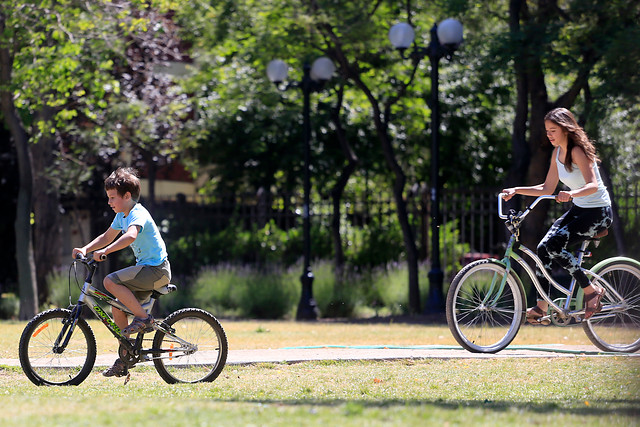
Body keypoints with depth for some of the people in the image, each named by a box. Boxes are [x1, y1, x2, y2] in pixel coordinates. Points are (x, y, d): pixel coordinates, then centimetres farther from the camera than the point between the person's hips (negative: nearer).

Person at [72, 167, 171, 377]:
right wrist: (85, 249, 9)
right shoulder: (122, 216, 13)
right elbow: (107, 237, 24)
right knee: (117, 308, 7)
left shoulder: (138, 214, -17)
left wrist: (105, 251, -43)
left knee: (111, 281, -23)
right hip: (147, 268, 10)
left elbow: (130, 236, -36)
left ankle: (143, 317, -13)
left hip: (156, 269, -10)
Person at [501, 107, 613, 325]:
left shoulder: (578, 151, -19)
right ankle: (542, 308, -1)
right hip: (578, 210, 8)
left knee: (552, 245, -22)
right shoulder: (558, 152, 6)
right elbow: (547, 188, 11)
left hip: (598, 213, -8)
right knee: (544, 248, -6)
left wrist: (571, 194, -48)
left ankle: (591, 290, -8)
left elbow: (592, 185, -30)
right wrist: (516, 190, 1)